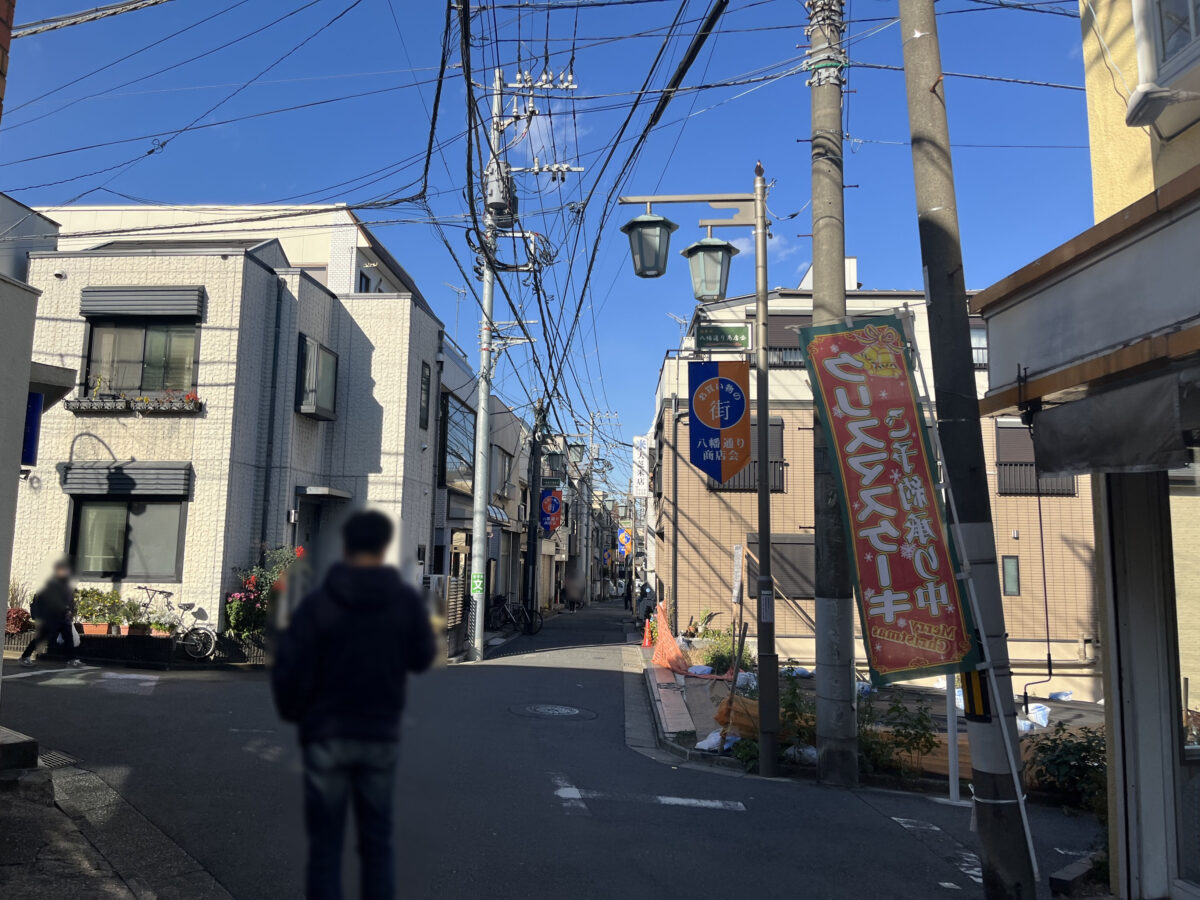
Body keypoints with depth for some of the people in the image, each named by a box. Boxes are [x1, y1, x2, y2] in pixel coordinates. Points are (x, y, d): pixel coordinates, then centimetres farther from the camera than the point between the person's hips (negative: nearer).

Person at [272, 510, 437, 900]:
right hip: (381, 736, 2)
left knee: (325, 844, 8)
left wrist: (293, 713, 8)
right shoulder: (406, 600, -6)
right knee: (377, 843, 12)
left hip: (327, 736, -1)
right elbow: (422, 659, 6)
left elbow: (288, 667, -10)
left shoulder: (318, 602, -10)